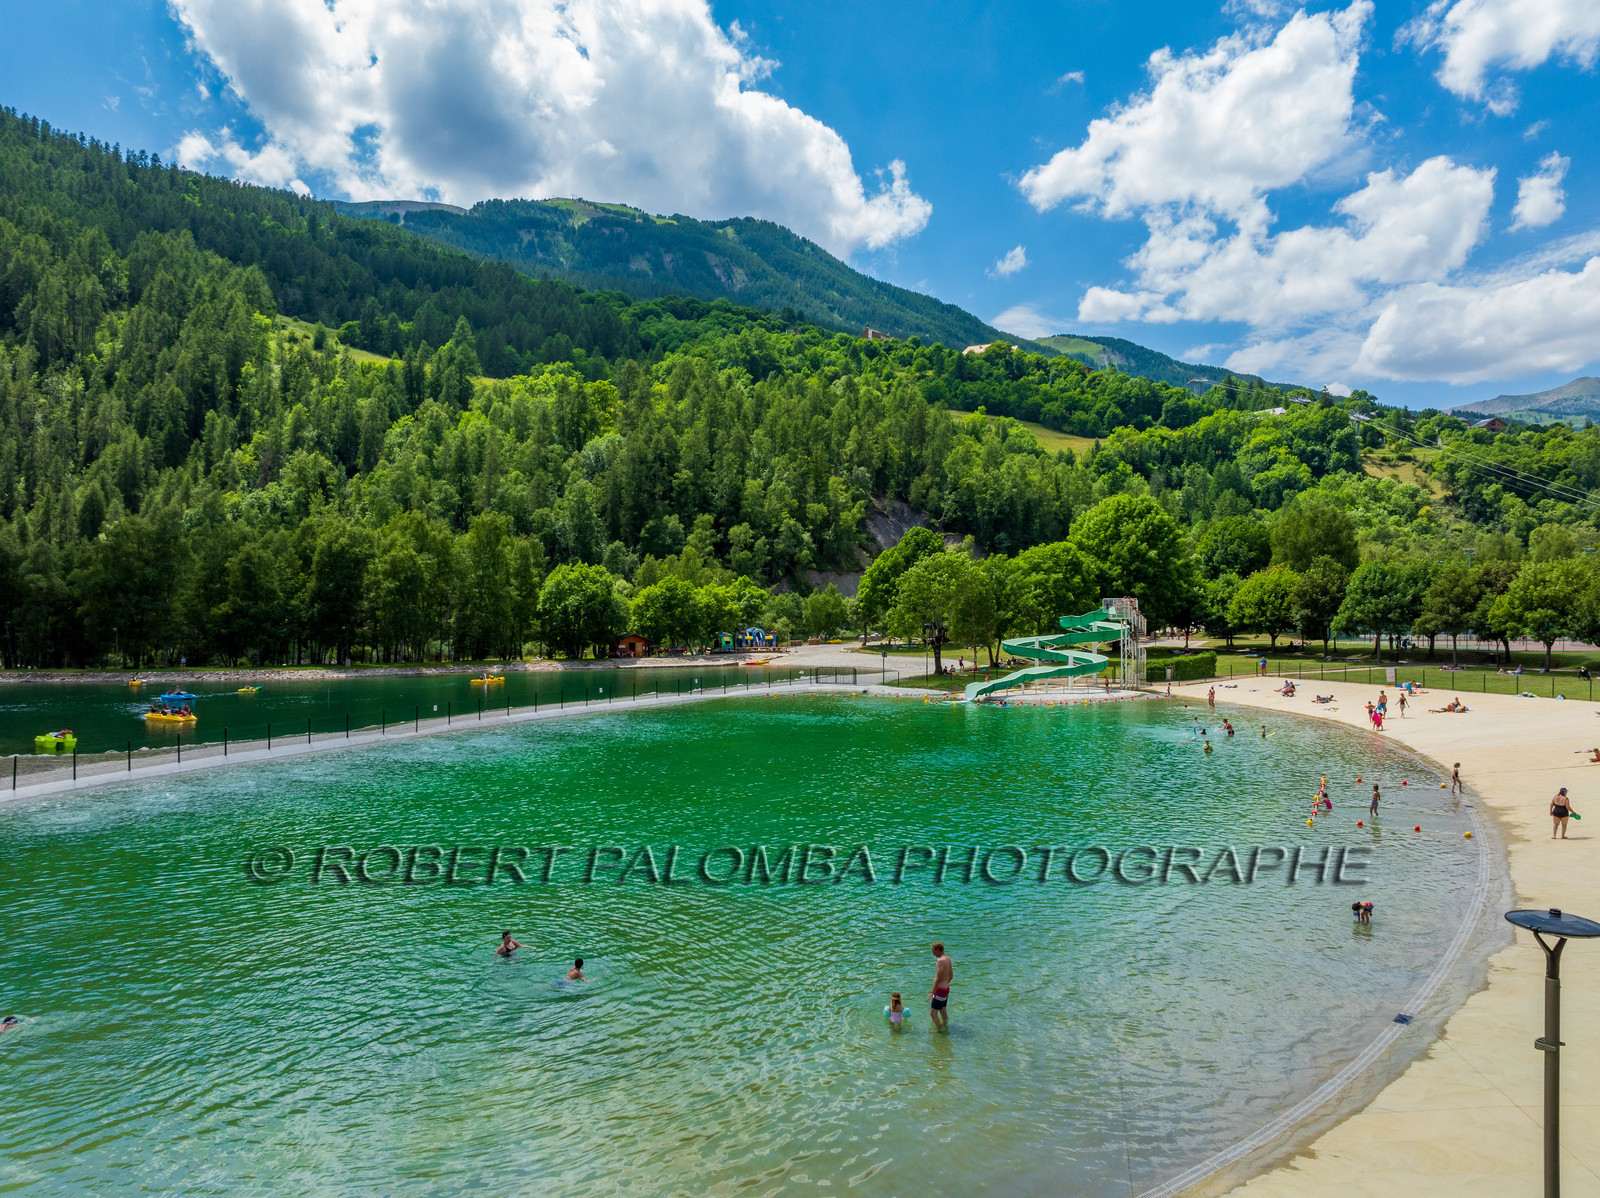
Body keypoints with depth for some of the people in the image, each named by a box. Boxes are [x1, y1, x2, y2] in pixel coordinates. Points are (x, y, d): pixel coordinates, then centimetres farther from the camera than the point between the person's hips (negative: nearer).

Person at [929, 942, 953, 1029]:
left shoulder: (940, 961, -22)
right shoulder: (948, 959, 6)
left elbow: (938, 978, -23)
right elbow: (951, 976, 16)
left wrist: (932, 992, -18)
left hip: (940, 990, -9)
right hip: (946, 989, 9)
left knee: (933, 1013, -1)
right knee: (943, 1012, 23)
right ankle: (946, 1028, 34)